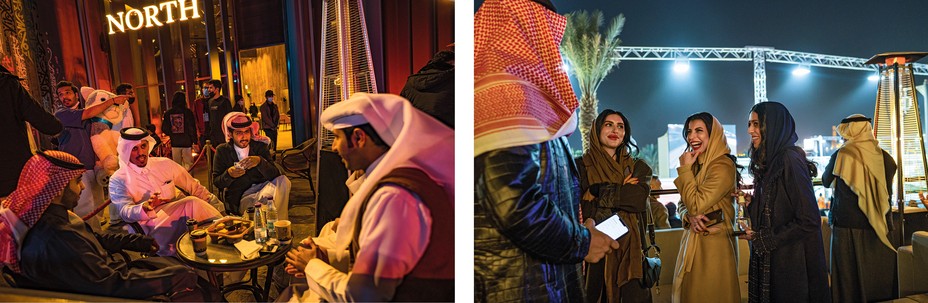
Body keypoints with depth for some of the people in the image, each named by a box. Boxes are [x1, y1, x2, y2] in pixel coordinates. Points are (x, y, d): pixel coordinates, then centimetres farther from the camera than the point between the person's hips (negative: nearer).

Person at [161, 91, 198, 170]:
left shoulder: (168, 113, 1)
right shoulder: (187, 112, -9)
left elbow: (164, 129, 5)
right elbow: (192, 128, -9)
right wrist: (195, 141, -2)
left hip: (174, 143, 3)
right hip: (187, 142, -3)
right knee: (188, 164, 3)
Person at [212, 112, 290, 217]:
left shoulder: (260, 146, 5)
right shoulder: (222, 150, 5)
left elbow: (274, 175, -6)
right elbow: (216, 182, 4)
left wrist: (260, 161, -27)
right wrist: (228, 174, -19)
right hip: (239, 199, -3)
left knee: (283, 181, -28)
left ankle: (280, 223, -25)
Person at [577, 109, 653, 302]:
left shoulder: (636, 167, 13)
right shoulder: (582, 166, 4)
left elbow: (640, 198, -7)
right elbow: (578, 207, -10)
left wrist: (600, 194, -10)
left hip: (629, 250, 2)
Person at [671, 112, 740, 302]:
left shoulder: (723, 166, -16)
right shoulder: (697, 164, 10)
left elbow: (695, 206, -21)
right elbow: (683, 205, 11)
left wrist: (685, 169, -13)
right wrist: (690, 217, -12)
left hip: (713, 244, -8)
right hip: (692, 241, 8)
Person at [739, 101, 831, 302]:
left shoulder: (790, 160, -16)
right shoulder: (769, 161, 9)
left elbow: (809, 222, -19)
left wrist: (763, 239, -14)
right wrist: (752, 203, 0)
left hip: (792, 261, -8)